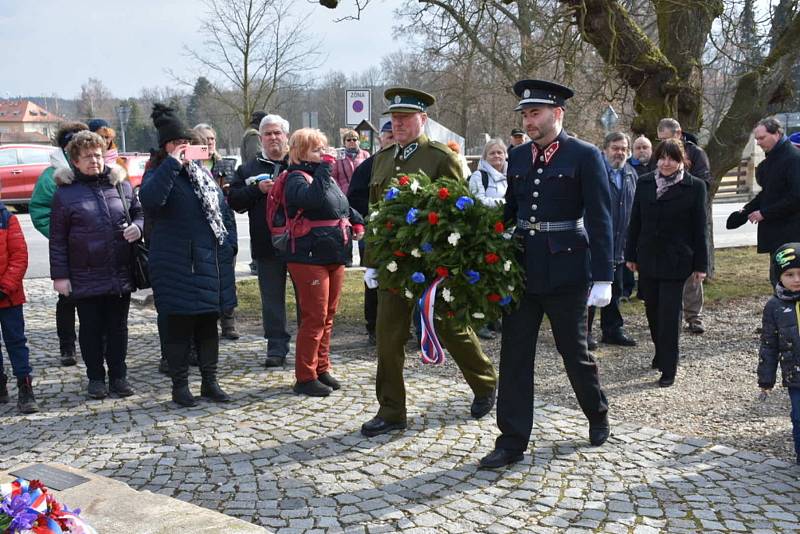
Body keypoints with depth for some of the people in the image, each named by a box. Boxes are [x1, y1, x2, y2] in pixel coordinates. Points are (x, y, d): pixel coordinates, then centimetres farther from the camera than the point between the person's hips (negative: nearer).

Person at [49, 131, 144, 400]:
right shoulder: (65, 192, -2)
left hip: (120, 274, 2)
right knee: (91, 329, 8)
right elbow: (57, 239, -2)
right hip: (85, 277, -2)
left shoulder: (121, 184, 6)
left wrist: (137, 227, -6)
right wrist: (60, 275, -5)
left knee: (118, 327, 11)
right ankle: (95, 378, 21)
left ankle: (118, 376, 23)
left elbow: (138, 212, 18)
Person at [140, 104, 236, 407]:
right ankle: (180, 385, 14)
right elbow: (149, 199, -29)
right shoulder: (160, 175, -5)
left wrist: (229, 244, 8)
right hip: (178, 265, -6)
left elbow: (222, 209, 20)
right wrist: (172, 164, -27)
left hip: (212, 263, 6)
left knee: (208, 324, 12)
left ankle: (210, 382, 23)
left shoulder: (203, 173, 15)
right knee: (180, 326, 2)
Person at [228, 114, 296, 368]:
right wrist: (257, 189, -11)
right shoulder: (249, 169, 11)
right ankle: (276, 347, 18)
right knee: (272, 297, 8)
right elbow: (234, 201, 4)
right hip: (267, 245, 2)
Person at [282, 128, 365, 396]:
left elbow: (343, 204, 32)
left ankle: (321, 369, 25)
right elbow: (312, 197, -33)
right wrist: (325, 165, -29)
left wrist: (356, 221, 16)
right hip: (309, 259, -8)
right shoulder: (296, 178, -10)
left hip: (335, 257, 9)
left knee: (328, 316, 14)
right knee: (315, 317, -5)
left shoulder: (326, 177, 15)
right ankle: (305, 377, 4)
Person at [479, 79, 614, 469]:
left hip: (566, 272, -4)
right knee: (515, 355, 3)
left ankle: (598, 416, 37)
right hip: (522, 269, 5)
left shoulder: (585, 156, -7)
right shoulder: (518, 157, 8)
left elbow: (599, 220, -10)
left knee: (574, 352, 10)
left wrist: (603, 277, -13)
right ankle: (512, 441, 11)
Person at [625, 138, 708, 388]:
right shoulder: (645, 183, 3)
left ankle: (668, 369, 3)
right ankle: (661, 354, 33)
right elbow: (635, 221, 8)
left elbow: (699, 228, -3)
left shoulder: (694, 187, -5)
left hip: (676, 261, -4)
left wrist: (700, 264, -3)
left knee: (669, 314, -4)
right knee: (652, 311, 13)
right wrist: (631, 255, 7)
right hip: (648, 259, 4)